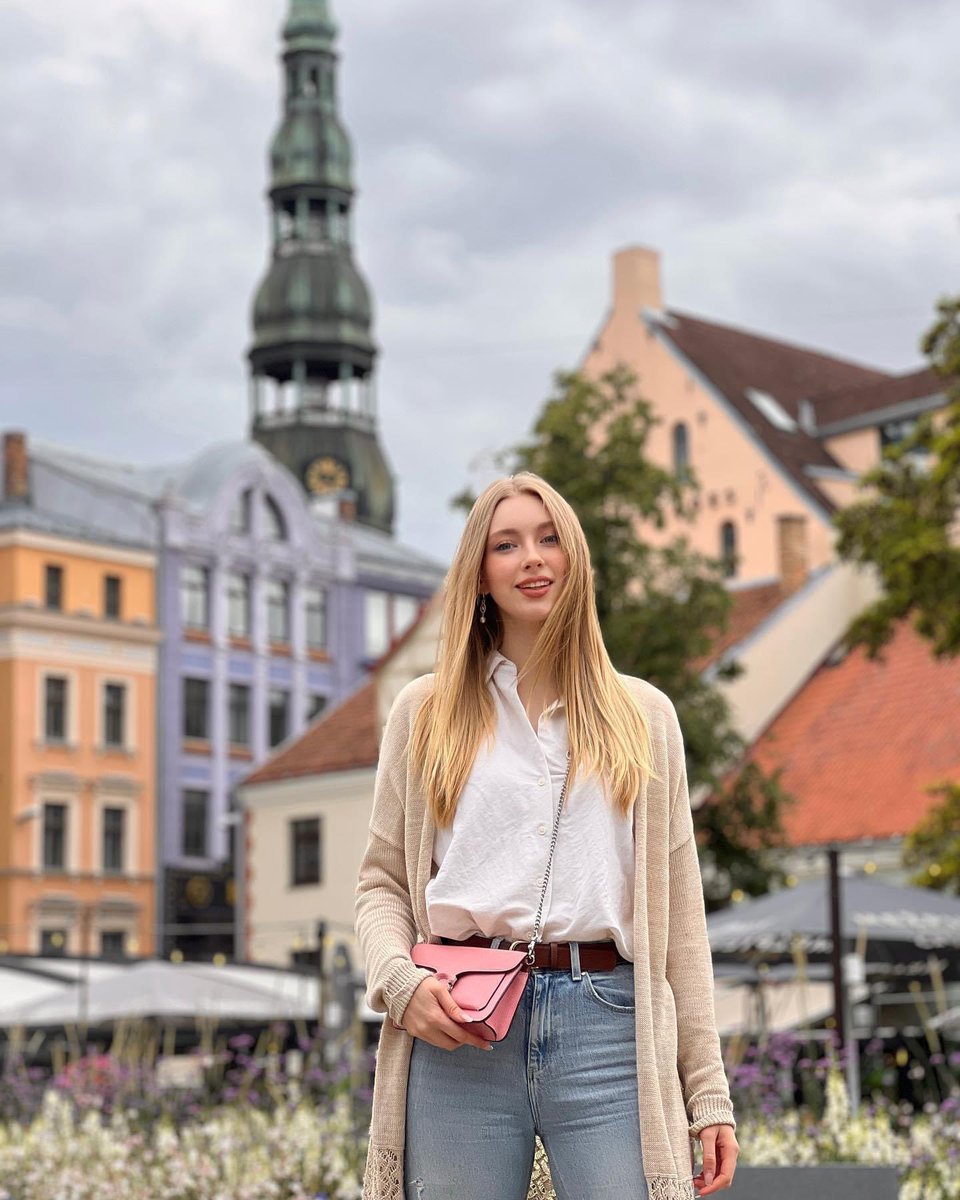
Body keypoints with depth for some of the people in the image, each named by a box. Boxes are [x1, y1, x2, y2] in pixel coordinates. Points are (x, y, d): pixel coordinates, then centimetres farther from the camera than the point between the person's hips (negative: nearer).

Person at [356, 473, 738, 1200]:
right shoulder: (426, 712, 14)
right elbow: (382, 883, 14)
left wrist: (708, 1089, 6)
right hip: (458, 1032, 0)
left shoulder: (643, 716, 15)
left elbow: (676, 907, 12)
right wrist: (401, 981, -8)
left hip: (605, 1027, 0)